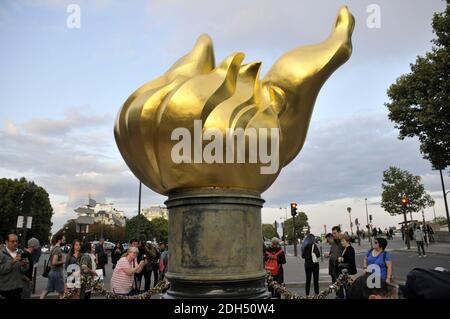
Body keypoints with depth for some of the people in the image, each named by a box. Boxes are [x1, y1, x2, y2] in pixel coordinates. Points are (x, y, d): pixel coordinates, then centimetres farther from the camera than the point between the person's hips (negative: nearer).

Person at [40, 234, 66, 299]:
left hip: (52, 272, 9)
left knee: (47, 290, 10)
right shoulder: (58, 249, -18)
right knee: (61, 292, 3)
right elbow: (54, 262, -27)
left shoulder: (53, 248, 13)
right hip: (57, 273, -9)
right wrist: (63, 261, -13)